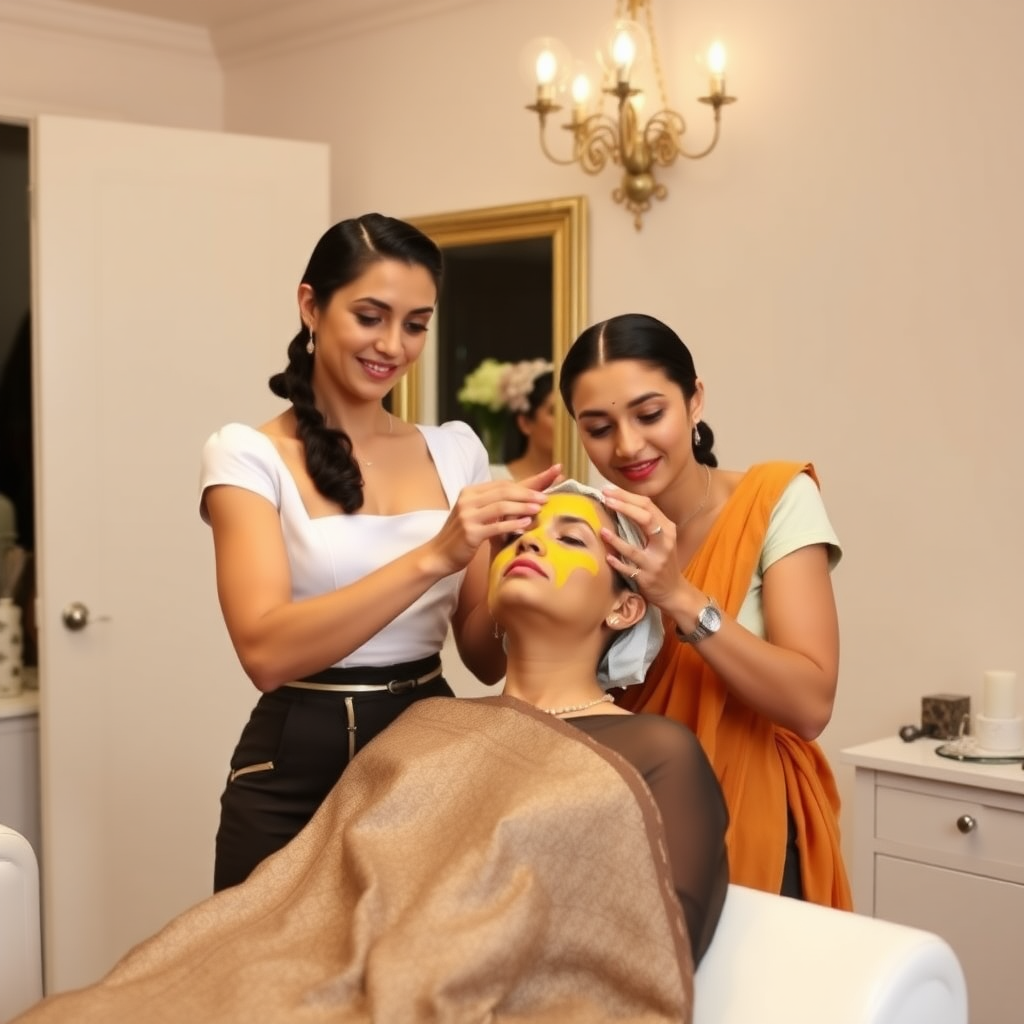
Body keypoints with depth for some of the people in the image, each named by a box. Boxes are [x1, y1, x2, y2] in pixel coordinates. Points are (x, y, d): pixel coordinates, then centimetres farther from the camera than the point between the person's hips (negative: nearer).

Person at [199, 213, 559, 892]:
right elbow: (267, 651, -22)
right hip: (296, 777, -3)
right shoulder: (248, 454, -7)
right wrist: (433, 557, -30)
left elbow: (484, 657, 4)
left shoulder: (456, 450, 5)